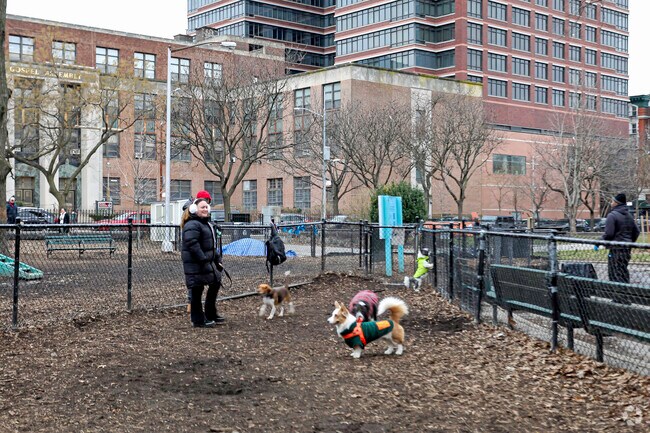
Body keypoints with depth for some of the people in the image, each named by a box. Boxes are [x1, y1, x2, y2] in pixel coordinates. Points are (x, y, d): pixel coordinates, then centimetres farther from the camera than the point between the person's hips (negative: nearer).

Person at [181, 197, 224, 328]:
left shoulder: (207, 223, 18)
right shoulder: (192, 225, -16)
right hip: (195, 265, -11)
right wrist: (204, 261, -26)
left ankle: (211, 315, 31)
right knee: (197, 291, -3)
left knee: (215, 284, 18)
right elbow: (192, 245, -25)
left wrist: (217, 260, 20)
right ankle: (198, 320, 6)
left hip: (208, 262, 11)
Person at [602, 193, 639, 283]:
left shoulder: (612, 215, -14)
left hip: (616, 249, -9)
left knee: (615, 273, -5)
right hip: (627, 249, 9)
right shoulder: (629, 215, 14)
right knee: (623, 271, 17)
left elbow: (608, 234, -19)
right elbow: (636, 231, 19)